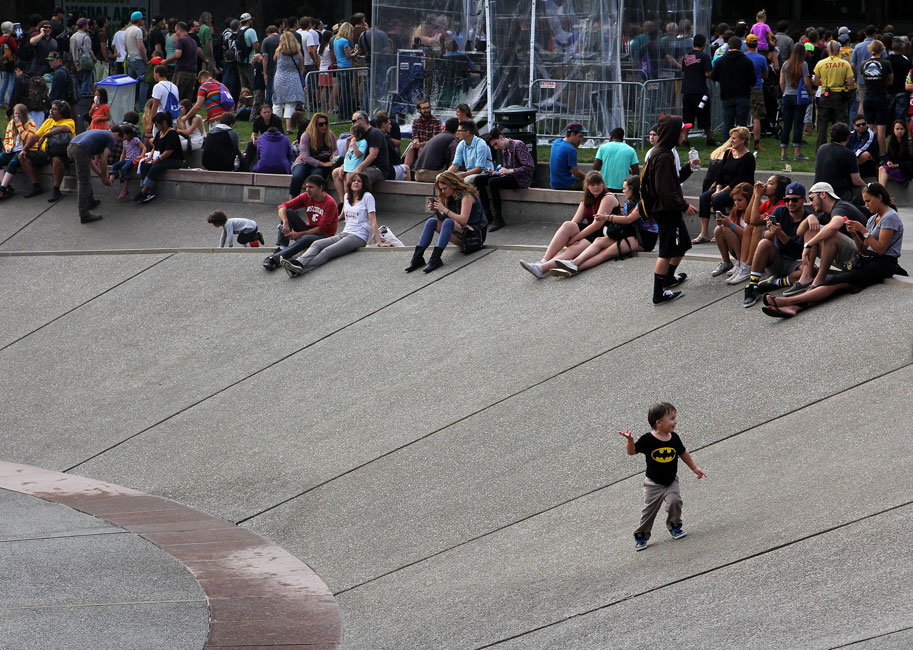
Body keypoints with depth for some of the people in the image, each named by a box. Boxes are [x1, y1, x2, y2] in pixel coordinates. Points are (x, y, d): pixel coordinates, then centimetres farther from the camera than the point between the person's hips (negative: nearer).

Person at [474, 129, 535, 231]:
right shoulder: (503, 149, 14)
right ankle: (488, 215, -7)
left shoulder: (518, 145, -12)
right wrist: (495, 172, 2)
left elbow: (530, 167, -19)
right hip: (508, 177, 9)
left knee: (492, 182, -31)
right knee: (477, 180, -4)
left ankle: (498, 219, -26)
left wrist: (509, 171, -22)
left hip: (520, 179, -9)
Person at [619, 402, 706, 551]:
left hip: (671, 481, 3)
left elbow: (683, 453, 11)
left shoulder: (674, 438, -5)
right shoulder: (647, 440, -18)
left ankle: (674, 527, 6)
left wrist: (695, 468, 18)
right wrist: (629, 440, -33)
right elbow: (632, 452, -12)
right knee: (649, 510, 0)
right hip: (653, 483, -3)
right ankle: (641, 536, 17)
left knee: (675, 501, -19)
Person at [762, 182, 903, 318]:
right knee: (834, 282, -17)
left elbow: (881, 249, -15)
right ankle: (794, 307, -39)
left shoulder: (890, 217, -7)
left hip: (882, 265, -8)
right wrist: (854, 234, 0)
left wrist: (863, 231, -13)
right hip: (867, 261, 8)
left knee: (837, 282, -24)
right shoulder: (873, 219, 21)